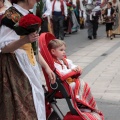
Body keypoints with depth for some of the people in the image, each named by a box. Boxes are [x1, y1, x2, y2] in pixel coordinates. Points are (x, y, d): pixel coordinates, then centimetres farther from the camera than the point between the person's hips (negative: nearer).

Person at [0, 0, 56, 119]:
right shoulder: (10, 16, -15)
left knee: (34, 102, 11)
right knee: (22, 105, -5)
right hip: (15, 68, -9)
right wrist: (25, 40, -32)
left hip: (29, 66, 9)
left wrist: (46, 67, 14)